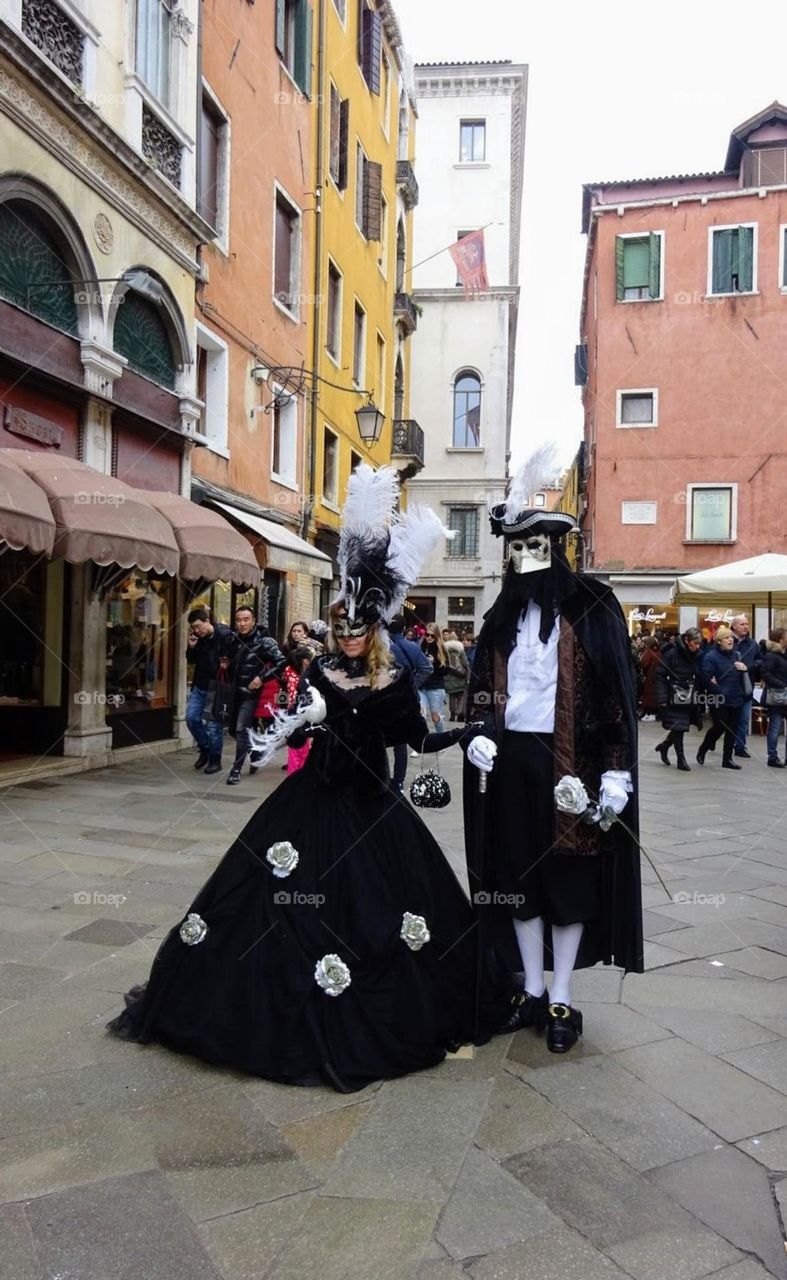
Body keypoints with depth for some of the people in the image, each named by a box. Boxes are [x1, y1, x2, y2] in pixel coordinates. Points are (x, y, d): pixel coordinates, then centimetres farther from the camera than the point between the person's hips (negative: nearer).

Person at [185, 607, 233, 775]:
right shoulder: (198, 638, 4)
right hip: (199, 685, 7)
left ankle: (215, 760, 12)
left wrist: (227, 663, -29)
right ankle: (205, 749, 25)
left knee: (212, 723, -2)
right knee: (191, 717, 5)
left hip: (215, 687, -7)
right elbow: (192, 660, 14)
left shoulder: (225, 636, -15)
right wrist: (191, 648, -5)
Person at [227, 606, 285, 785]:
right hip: (235, 691, 6)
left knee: (241, 729, -11)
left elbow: (281, 662, -17)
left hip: (250, 692, -6)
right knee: (233, 729, 13)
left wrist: (262, 678, -20)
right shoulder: (235, 639, 5)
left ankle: (236, 770, -4)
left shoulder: (264, 641, -12)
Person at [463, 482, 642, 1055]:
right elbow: (484, 689, 16)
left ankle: (561, 1001, 17)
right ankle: (533, 991, 24)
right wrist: (480, 736, -3)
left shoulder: (592, 609, -4)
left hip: (570, 761, -4)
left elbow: (617, 692, -7)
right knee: (519, 875, 10)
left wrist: (616, 772, -14)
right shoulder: (504, 616, 11)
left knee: (569, 876, 3)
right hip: (512, 759, 5)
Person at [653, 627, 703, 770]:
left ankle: (664, 746, 35)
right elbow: (660, 676, -14)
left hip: (689, 698, 6)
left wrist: (698, 697, 4)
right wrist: (662, 699, -18)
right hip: (675, 698, -6)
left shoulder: (696, 655, 4)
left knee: (680, 727, 11)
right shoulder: (671, 654, -13)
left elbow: (699, 678, 10)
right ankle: (681, 759, 9)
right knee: (678, 727, -2)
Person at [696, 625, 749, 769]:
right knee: (719, 728, -4)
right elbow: (706, 678, -19)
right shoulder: (711, 656, -11)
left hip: (735, 699, 6)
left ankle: (727, 759, 18)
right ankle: (702, 751, 20)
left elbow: (741, 676, 20)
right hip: (719, 701, -6)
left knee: (732, 730, 8)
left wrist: (745, 669, -3)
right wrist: (720, 692, -17)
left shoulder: (735, 654, 11)